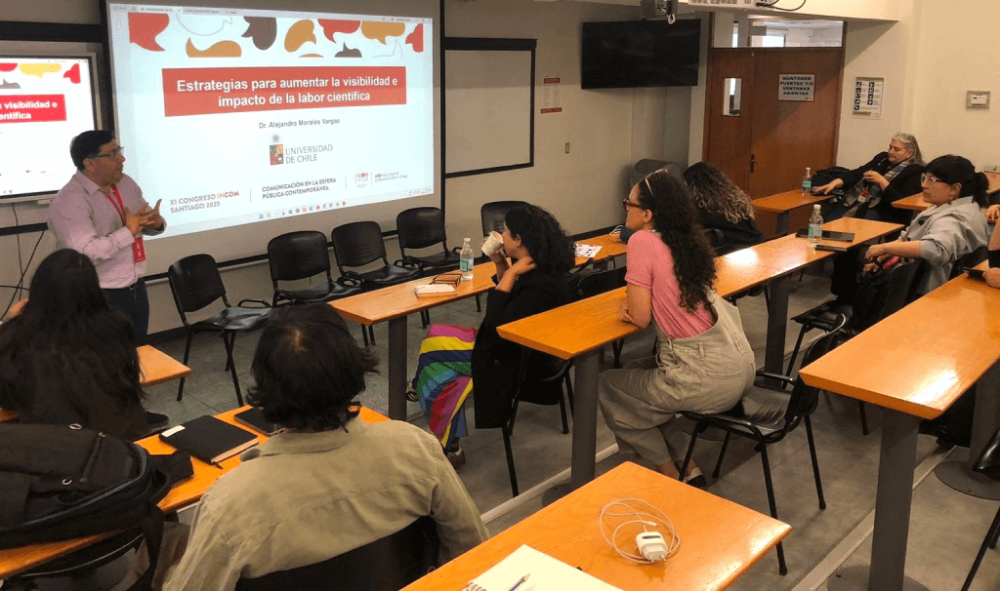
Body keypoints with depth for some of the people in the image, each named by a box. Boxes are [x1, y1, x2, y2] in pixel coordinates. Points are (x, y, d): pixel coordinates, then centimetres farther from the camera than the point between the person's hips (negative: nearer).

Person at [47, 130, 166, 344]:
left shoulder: (126, 183, 6)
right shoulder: (70, 202, -18)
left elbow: (145, 222, 12)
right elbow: (85, 253, -28)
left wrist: (156, 222, -11)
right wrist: (128, 232, -28)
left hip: (136, 289, 7)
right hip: (100, 299, -7)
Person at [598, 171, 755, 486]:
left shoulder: (642, 241, -14)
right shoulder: (688, 238, 10)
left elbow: (640, 317, -13)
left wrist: (630, 304, 6)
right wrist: (636, 304, 5)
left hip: (708, 378, -8)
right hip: (739, 364, 8)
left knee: (607, 387, 14)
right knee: (635, 373, 27)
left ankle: (674, 476, 17)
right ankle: (686, 469, 25)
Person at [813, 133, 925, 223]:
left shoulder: (914, 171, 0)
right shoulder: (883, 157, 20)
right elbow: (858, 173, 9)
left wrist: (881, 181, -16)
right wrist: (835, 183, -9)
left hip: (880, 212, -6)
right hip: (854, 202, 6)